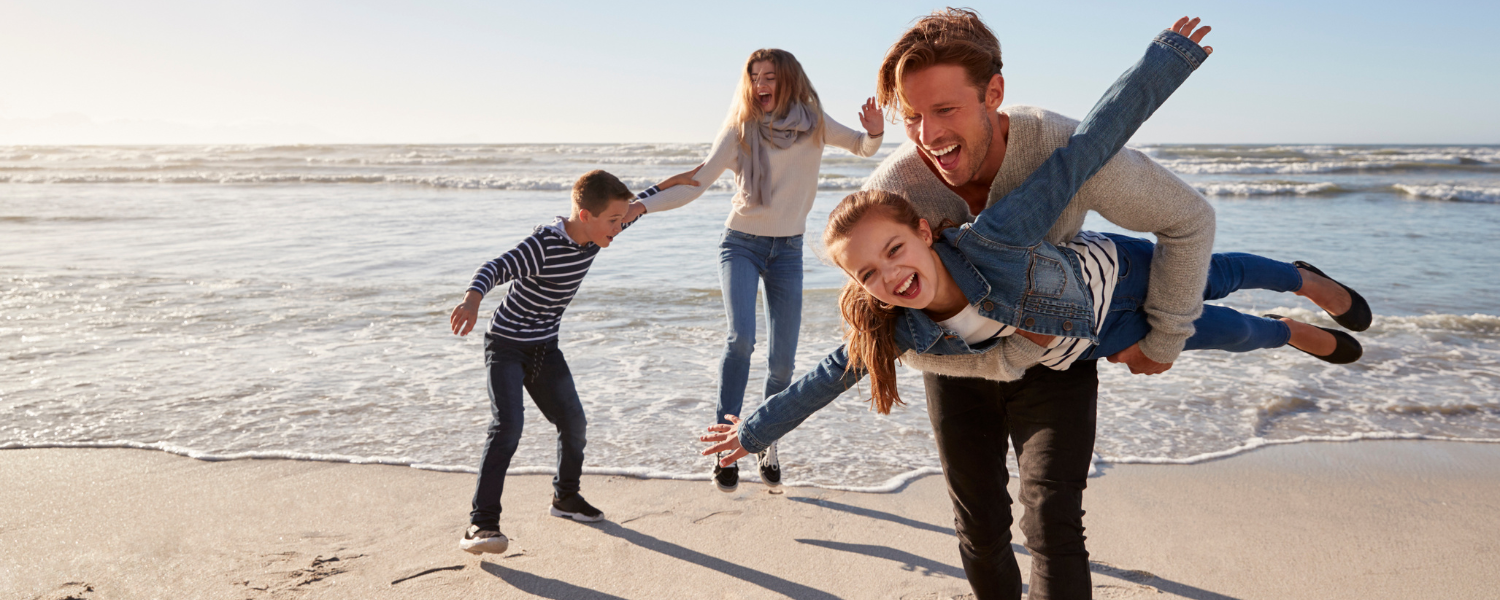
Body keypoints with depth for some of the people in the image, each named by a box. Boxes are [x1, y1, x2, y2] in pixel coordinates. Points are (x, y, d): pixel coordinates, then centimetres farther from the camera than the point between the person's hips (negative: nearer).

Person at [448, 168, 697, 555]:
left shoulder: (593, 236, -4)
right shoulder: (543, 245, -27)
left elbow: (635, 209, 13)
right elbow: (495, 269, -37)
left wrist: (671, 183, 17)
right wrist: (472, 300, -57)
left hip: (545, 348, 7)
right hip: (506, 345, -7)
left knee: (574, 424, 9)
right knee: (507, 427, -19)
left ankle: (566, 497, 33)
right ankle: (482, 523, -16)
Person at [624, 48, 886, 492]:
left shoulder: (813, 122, -1)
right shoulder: (739, 130, -7)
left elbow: (863, 148, 12)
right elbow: (696, 182, -11)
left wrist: (875, 133, -13)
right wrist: (642, 205, -24)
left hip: (788, 250, 2)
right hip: (741, 243, -2)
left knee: (782, 360, 1)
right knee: (740, 338, -24)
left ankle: (768, 445, 22)